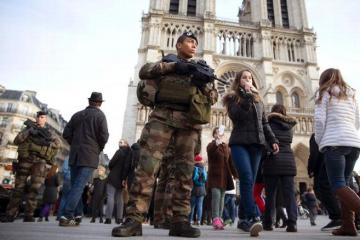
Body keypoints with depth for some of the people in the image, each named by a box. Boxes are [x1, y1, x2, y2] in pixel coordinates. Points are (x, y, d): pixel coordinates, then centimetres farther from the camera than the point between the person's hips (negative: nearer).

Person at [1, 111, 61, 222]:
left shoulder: (49, 132, 16)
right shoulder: (28, 128, 17)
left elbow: (58, 144, 0)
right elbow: (16, 141, 2)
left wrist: (45, 142, -16)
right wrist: (29, 131, -11)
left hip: (40, 162, 0)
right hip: (26, 160, 1)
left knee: (35, 188, -10)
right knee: (18, 188, 0)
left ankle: (29, 215, -5)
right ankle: (10, 215, 6)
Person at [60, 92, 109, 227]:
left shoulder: (77, 115, 11)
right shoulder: (100, 115, -2)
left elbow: (66, 134, 7)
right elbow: (104, 136, -10)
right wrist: (99, 148, 7)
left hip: (74, 156, 5)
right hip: (89, 157, -5)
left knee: (75, 186, 14)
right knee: (79, 187, -6)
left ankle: (76, 215, 19)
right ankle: (66, 216, -11)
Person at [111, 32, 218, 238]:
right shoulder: (166, 61, 21)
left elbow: (214, 97, 18)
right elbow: (144, 71, 2)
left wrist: (204, 84, -4)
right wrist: (173, 65, -7)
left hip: (189, 121, 3)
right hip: (163, 115, -2)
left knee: (185, 171, -3)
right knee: (148, 165, -13)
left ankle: (180, 221, 3)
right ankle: (134, 219, -10)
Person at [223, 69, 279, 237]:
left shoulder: (258, 100, 22)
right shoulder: (232, 98, 8)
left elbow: (264, 123, 21)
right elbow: (236, 116, -12)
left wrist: (273, 140, 10)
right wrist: (247, 95, -12)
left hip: (257, 144, 4)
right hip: (240, 143, -4)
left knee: (249, 181, 2)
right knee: (246, 178, -21)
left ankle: (244, 219, 9)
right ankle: (253, 218, -25)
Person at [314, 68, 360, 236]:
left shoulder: (324, 93, 6)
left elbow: (320, 120, -4)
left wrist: (319, 141, 6)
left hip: (334, 143, -6)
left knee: (338, 185, -8)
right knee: (343, 183, 11)